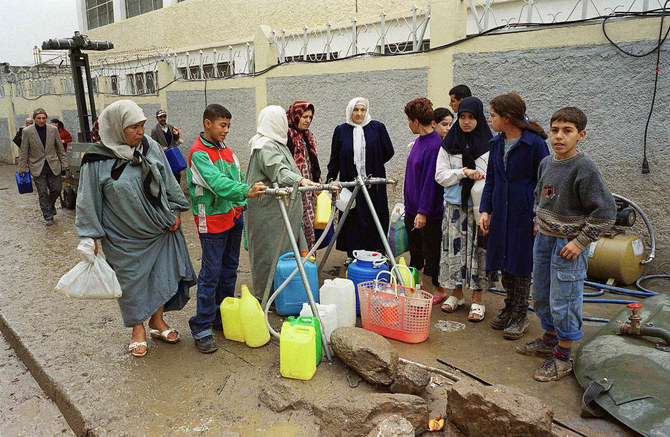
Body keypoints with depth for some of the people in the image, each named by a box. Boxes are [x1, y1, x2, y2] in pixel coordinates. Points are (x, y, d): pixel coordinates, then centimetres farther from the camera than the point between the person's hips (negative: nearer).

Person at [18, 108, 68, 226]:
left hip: (53, 166, 2)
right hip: (37, 167, -2)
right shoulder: (27, 131, -3)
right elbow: (24, 152, 1)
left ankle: (51, 206, 34)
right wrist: (22, 168, 1)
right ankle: (48, 216, 7)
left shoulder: (53, 130, 1)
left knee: (56, 189, 3)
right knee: (42, 193, -1)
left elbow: (60, 148, 8)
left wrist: (64, 163, 6)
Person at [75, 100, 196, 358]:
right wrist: (90, 237, -6)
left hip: (160, 230, 3)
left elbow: (168, 182, 8)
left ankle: (157, 322, 32)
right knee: (132, 281, 9)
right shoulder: (98, 160, -11)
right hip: (124, 238, -3)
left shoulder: (151, 147, -2)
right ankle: (138, 329, 29)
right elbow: (88, 201, -6)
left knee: (161, 276, 11)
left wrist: (175, 211, 6)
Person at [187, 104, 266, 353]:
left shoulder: (226, 150, 13)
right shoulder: (199, 153, -13)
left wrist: (242, 206, 7)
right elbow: (217, 182, -28)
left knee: (229, 269, 15)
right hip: (212, 221, -8)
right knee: (211, 273, -5)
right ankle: (201, 327, 5)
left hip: (234, 217, 8)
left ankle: (224, 315, 30)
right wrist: (245, 191, -41)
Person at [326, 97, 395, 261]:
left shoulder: (377, 127, 3)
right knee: (352, 218, 2)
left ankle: (376, 251, 14)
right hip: (350, 183, 0)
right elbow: (335, 158, 9)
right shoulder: (341, 130, 6)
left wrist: (372, 165, 11)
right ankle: (352, 254, 11)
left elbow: (388, 152, 8)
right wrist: (330, 180, 3)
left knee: (375, 216, 3)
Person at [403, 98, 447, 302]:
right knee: (415, 249, 19)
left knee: (432, 252, 4)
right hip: (412, 208, 9)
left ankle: (440, 289, 20)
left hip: (429, 212, -9)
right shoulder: (419, 140, 8)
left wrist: (423, 211, -22)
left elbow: (431, 180, -22)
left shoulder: (435, 145, -20)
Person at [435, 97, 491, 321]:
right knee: (454, 248, 6)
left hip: (479, 207, -2)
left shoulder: (489, 145, 0)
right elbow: (440, 176, 0)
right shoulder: (448, 144, 6)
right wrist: (464, 172, -13)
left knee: (477, 250, 1)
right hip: (454, 206, 2)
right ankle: (456, 294, 22)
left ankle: (477, 300, 13)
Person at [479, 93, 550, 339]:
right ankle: (509, 307, 30)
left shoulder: (534, 143, -12)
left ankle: (520, 315, 18)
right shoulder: (497, 143, 8)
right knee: (504, 264, 13)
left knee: (521, 265, 4)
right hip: (501, 213, 6)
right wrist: (485, 210, 6)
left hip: (524, 213, -6)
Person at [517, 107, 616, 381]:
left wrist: (581, 241, -18)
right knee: (541, 295, 18)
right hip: (544, 239, 8)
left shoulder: (584, 169, -17)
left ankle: (562, 357, 17)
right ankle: (549, 340, 38)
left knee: (563, 302, 1)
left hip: (568, 245, -8)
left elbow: (606, 211, -18)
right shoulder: (546, 163, 5)